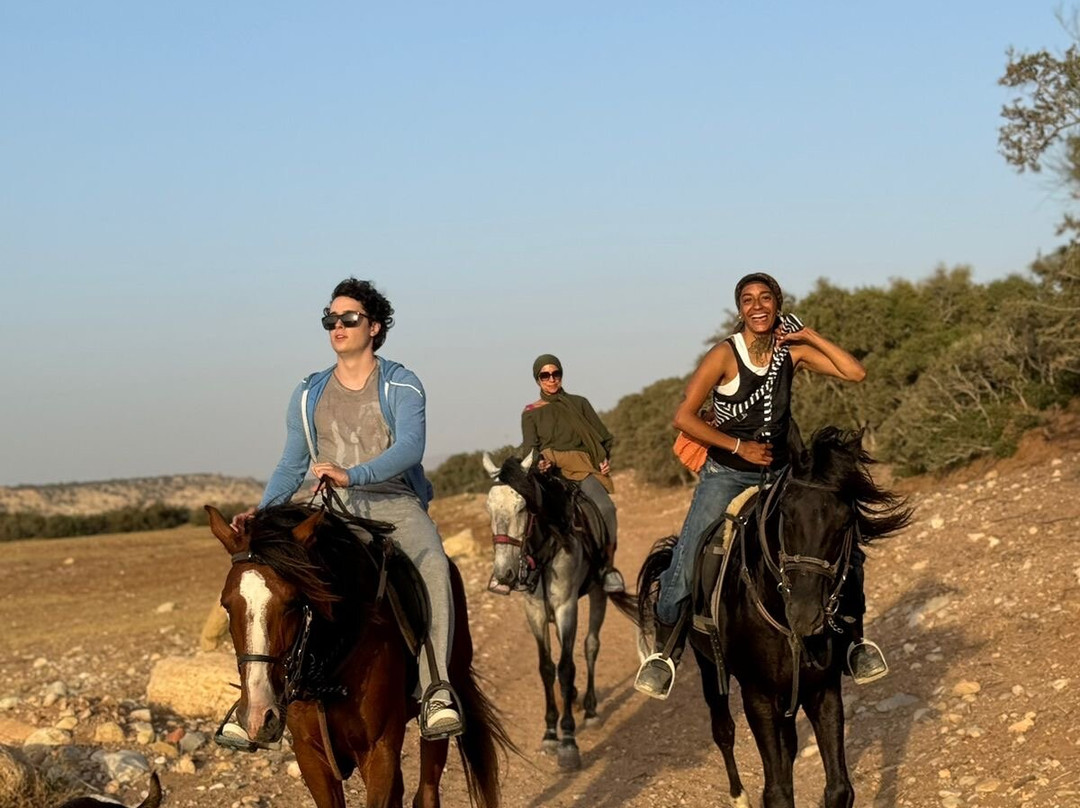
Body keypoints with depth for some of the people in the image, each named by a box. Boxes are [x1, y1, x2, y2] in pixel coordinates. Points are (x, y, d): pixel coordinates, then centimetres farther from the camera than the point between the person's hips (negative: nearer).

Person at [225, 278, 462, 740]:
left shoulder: (401, 386, 1)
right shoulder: (308, 396, 14)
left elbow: (410, 447, -16)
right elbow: (292, 466, 15)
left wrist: (352, 475, -33)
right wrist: (262, 512, -5)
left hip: (397, 505, -4)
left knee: (432, 565, -36)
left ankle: (436, 693, -44)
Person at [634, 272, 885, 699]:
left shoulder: (793, 352, -2)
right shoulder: (725, 355, -13)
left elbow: (855, 373, -9)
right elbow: (683, 417, -13)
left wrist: (810, 335, -12)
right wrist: (739, 447, -15)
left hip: (780, 473, 3)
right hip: (726, 475, -3)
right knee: (685, 565, -16)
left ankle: (855, 639, 11)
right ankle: (664, 651, 4)